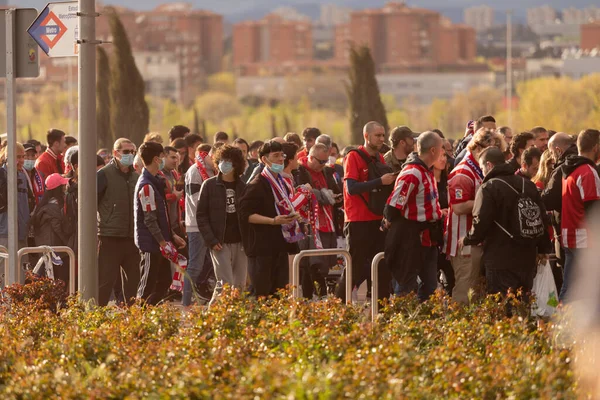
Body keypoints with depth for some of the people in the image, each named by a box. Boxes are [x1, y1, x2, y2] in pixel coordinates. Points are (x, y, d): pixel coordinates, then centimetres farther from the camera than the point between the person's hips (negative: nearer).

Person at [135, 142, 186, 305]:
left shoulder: (155, 181, 15)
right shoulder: (146, 186, -17)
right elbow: (149, 219, -19)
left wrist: (172, 236, 15)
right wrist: (163, 242, -16)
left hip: (160, 242, 10)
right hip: (151, 243, -10)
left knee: (164, 281, 13)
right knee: (148, 285, -5)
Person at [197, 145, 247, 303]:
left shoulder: (243, 187, 8)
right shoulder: (210, 185, 0)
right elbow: (201, 215, -2)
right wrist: (211, 240, -11)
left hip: (240, 243, 3)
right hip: (220, 243, -3)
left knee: (239, 286, 6)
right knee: (225, 284, -13)